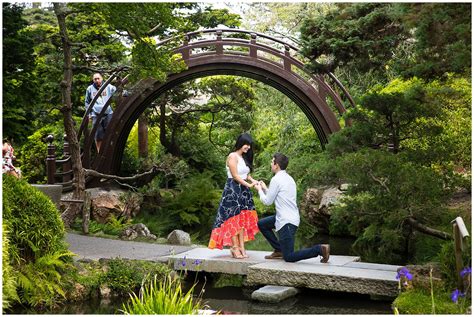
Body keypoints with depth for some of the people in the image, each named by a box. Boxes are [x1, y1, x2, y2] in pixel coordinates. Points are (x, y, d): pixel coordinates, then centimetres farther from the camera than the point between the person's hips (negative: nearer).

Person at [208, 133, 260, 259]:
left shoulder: (245, 158, 15)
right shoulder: (233, 156, -10)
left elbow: (247, 174, 12)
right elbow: (235, 176, -15)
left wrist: (254, 181, -6)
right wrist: (249, 185, -17)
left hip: (243, 191, 8)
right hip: (233, 190, -8)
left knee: (243, 219, 4)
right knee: (234, 219, -6)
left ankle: (241, 247, 4)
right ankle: (235, 247, -4)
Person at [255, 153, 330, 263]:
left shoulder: (276, 179, -14)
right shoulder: (288, 178, 13)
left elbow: (267, 201, -7)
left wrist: (260, 190, 10)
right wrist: (265, 188, 22)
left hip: (286, 222, -9)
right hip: (291, 217, 9)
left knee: (289, 257, -8)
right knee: (262, 224, 24)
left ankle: (320, 249, -14)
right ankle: (279, 250, 23)